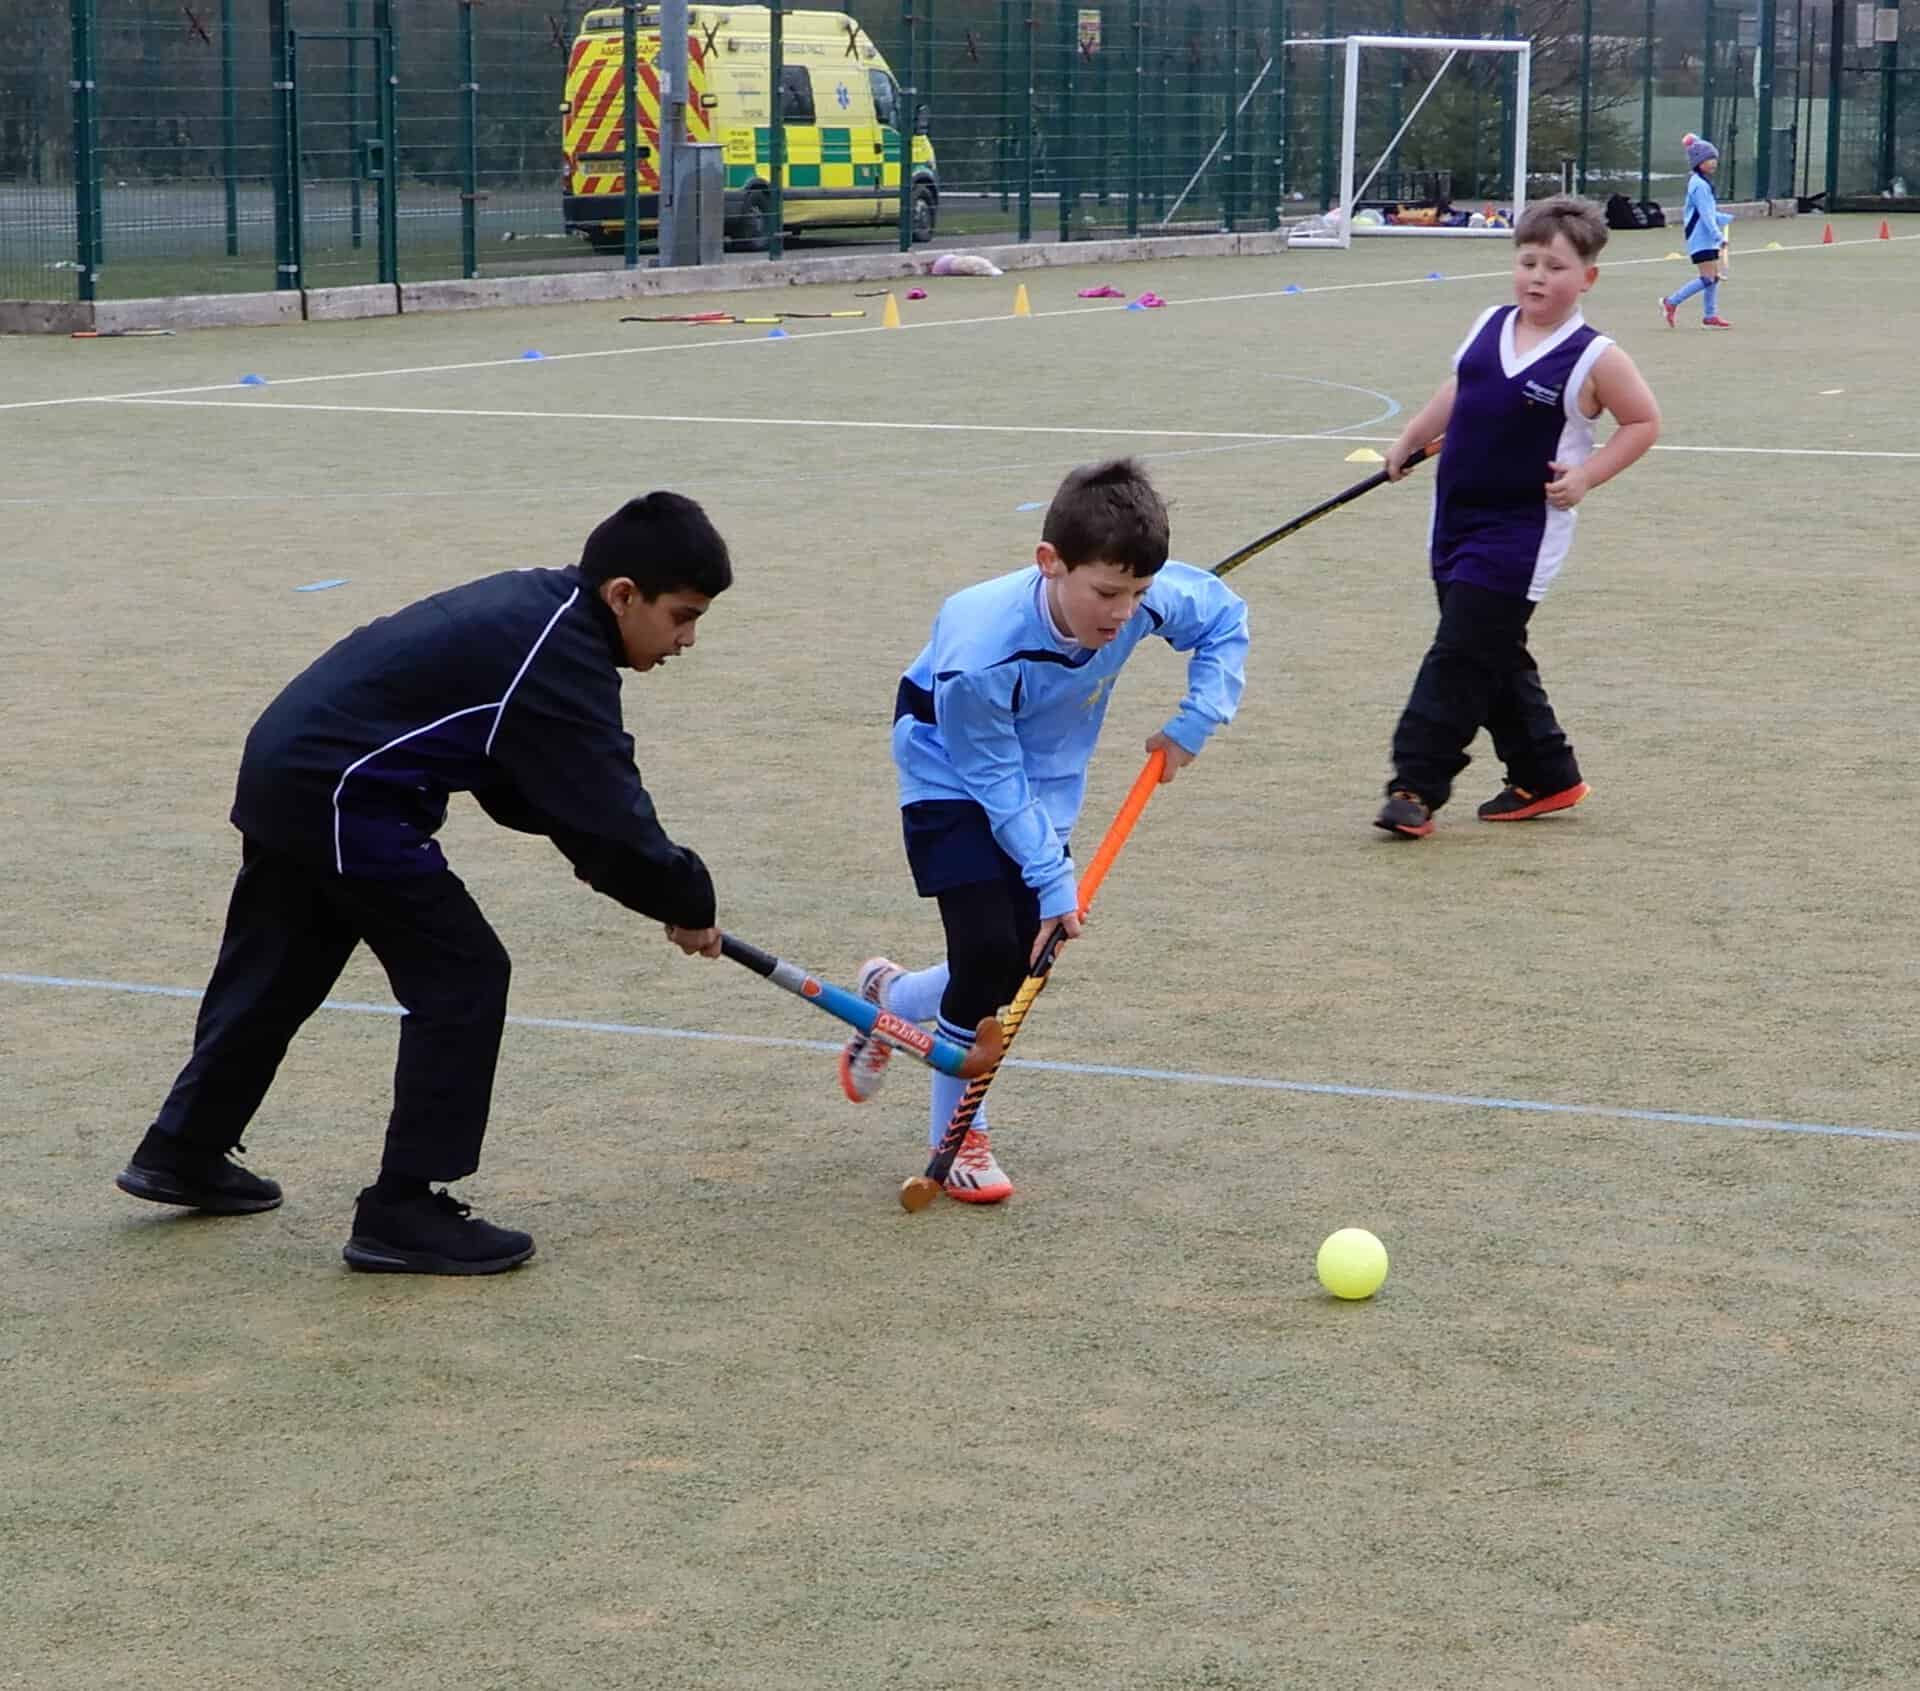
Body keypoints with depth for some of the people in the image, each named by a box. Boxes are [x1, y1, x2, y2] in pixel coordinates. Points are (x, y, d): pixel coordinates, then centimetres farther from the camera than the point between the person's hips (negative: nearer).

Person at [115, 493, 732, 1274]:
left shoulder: (534, 606, 9)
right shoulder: (560, 658, -21)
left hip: (284, 768, 10)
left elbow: (522, 781, 15)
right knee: (463, 977, -5)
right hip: (344, 797, -10)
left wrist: (596, 853, 2)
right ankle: (404, 1211, -1)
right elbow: (609, 814, -21)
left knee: (273, 975, 24)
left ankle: (184, 1152, 40)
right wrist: (688, 904, -7)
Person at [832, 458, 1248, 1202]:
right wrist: (1055, 882, -24)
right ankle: (959, 1135, 4)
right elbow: (996, 785, -27)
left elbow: (1226, 618, -3)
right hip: (953, 784, -5)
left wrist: (1196, 721, -12)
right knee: (990, 950, -18)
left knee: (1023, 963, 1)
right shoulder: (979, 655, -39)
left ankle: (888, 998, 32)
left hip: (1043, 786, 6)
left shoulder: (1150, 599, -26)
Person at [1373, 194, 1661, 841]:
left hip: (1520, 531, -7)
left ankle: (1416, 787, -9)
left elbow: (1644, 423, -2)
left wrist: (1586, 475, -12)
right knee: (1495, 659, 14)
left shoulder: (1593, 358, -11)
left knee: (1461, 655, -11)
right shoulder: (1488, 326, 5)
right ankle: (1545, 776, 27)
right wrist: (1409, 439, 20)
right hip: (1456, 519, 7)